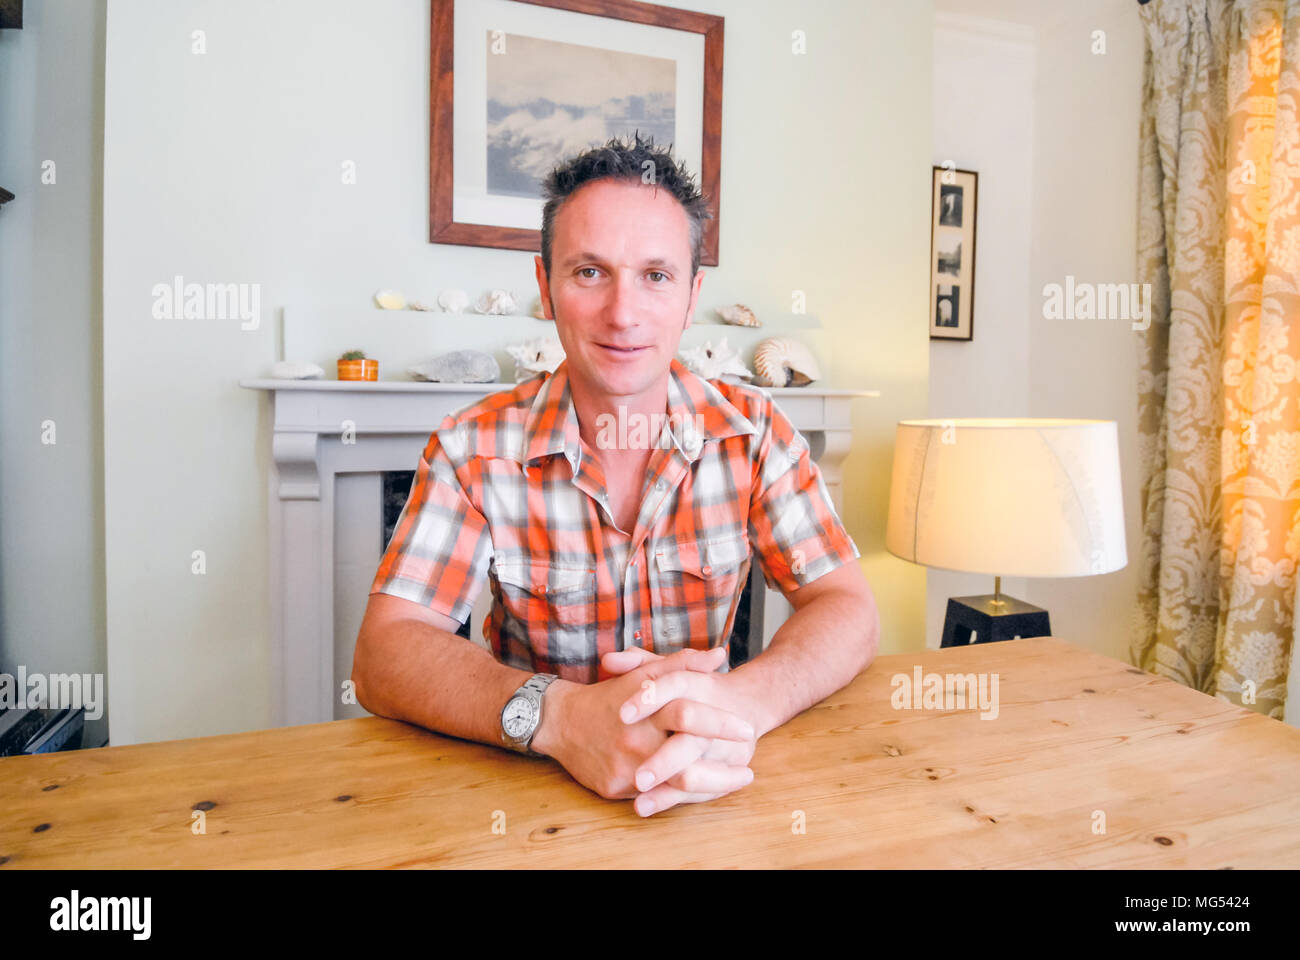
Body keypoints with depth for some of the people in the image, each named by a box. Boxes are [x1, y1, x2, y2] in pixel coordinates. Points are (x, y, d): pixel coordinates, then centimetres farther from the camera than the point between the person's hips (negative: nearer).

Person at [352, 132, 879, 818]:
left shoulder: (753, 432, -6)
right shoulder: (474, 447, -9)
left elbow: (849, 610, -8)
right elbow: (383, 654, -14)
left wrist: (744, 700, -29)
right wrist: (557, 714, -32)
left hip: (704, 792, 2)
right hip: (528, 785, -1)